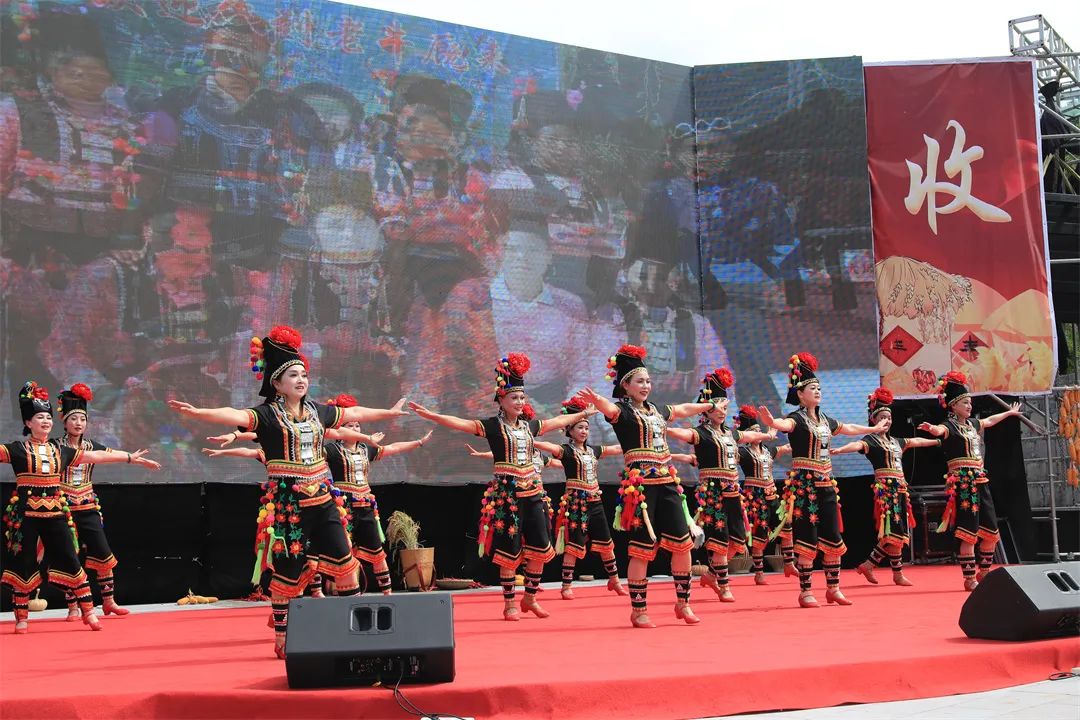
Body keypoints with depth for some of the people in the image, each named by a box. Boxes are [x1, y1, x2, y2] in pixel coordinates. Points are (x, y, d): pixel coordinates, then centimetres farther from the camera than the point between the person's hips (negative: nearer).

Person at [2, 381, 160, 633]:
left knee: (70, 561, 1)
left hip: (56, 513, 3)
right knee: (23, 564, 2)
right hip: (25, 515, -3)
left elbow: (96, 456, 15)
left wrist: (131, 457, 16)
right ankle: (21, 618, 12)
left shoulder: (60, 451, 11)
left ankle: (88, 613, 5)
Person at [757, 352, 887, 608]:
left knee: (833, 537, 8)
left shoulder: (825, 420, 15)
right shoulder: (797, 419, -9)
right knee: (808, 537, -7)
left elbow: (848, 428, 34)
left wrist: (874, 428, 48)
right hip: (804, 483, -7)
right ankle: (805, 592, 0)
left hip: (826, 483, 7)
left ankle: (833, 588, 18)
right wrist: (771, 422, -58)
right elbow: (785, 424, -34)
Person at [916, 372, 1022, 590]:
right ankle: (969, 579, -4)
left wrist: (1009, 412, 56)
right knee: (969, 533, -10)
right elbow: (940, 431, -32)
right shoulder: (950, 426, -8)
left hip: (980, 480, 8)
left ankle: (983, 572, 25)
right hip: (963, 482, -8)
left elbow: (989, 421, 39)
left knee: (991, 533, 9)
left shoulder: (972, 424, 17)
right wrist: (932, 429, -57)